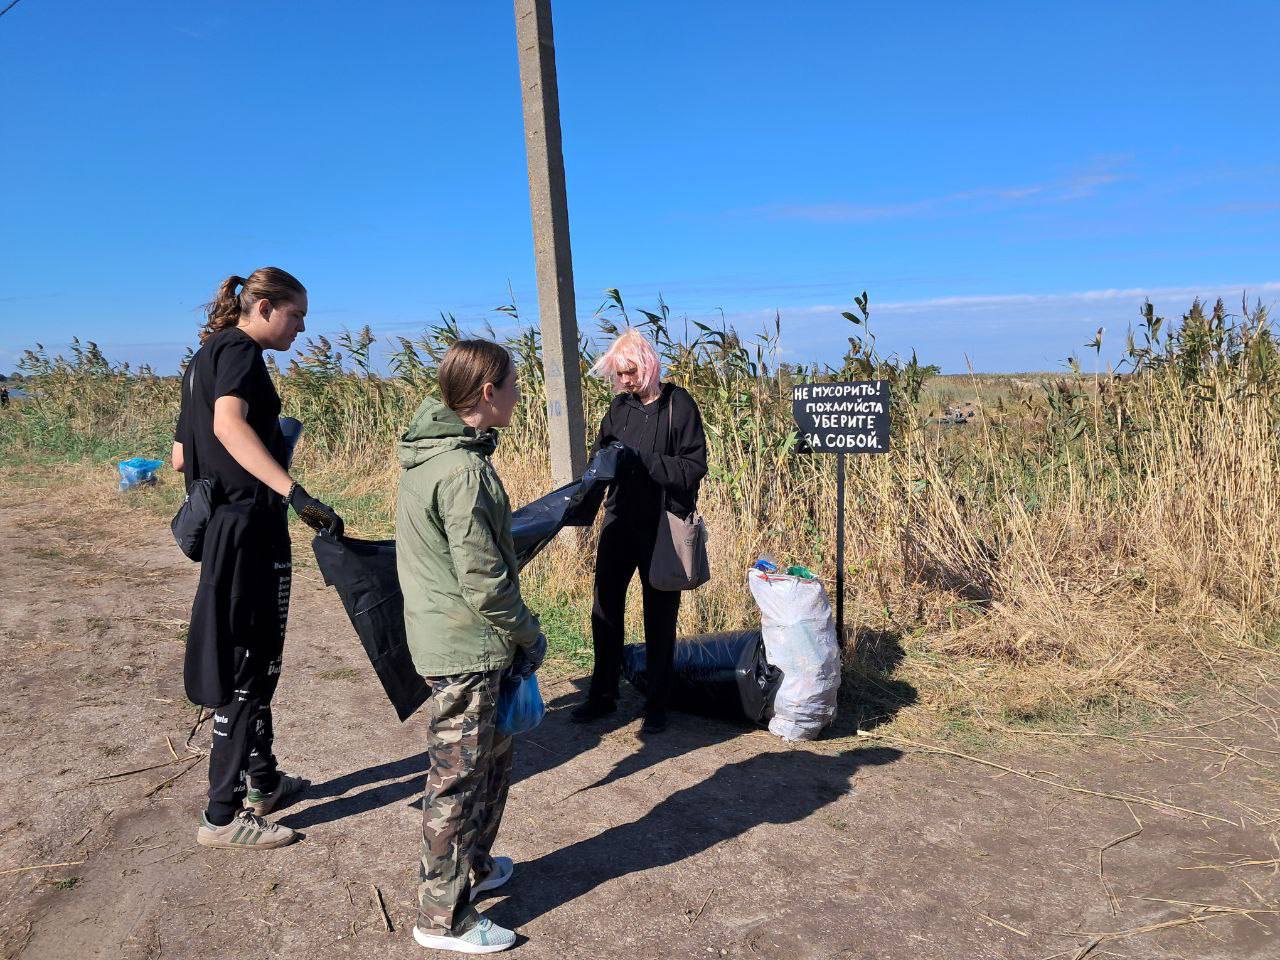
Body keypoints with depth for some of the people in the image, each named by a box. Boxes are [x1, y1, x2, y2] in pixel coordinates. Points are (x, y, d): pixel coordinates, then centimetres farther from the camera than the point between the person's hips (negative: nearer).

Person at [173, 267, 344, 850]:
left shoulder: (203, 358, 18)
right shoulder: (240, 350, -11)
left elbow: (181, 457, 21)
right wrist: (294, 492, -40)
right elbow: (227, 422, -32)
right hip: (250, 525, -10)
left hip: (222, 524, 10)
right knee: (247, 667, -2)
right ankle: (223, 816, 8)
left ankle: (261, 780, 32)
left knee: (257, 660, 18)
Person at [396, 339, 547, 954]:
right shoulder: (464, 469, -24)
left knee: (493, 753, 24)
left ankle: (472, 865, 42)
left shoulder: (429, 451, 8)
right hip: (464, 649, -10)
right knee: (458, 778, 5)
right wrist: (529, 633, -7)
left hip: (441, 637, 10)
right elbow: (483, 579, -24)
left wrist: (517, 634, 18)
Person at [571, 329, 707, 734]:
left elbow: (694, 467, -14)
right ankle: (603, 695, 27)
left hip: (662, 525, -5)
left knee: (659, 616, 7)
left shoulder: (678, 404, -10)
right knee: (605, 608, 11)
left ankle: (657, 705, 21)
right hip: (620, 520, 5)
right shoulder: (620, 405, 5)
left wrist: (643, 461, -24)